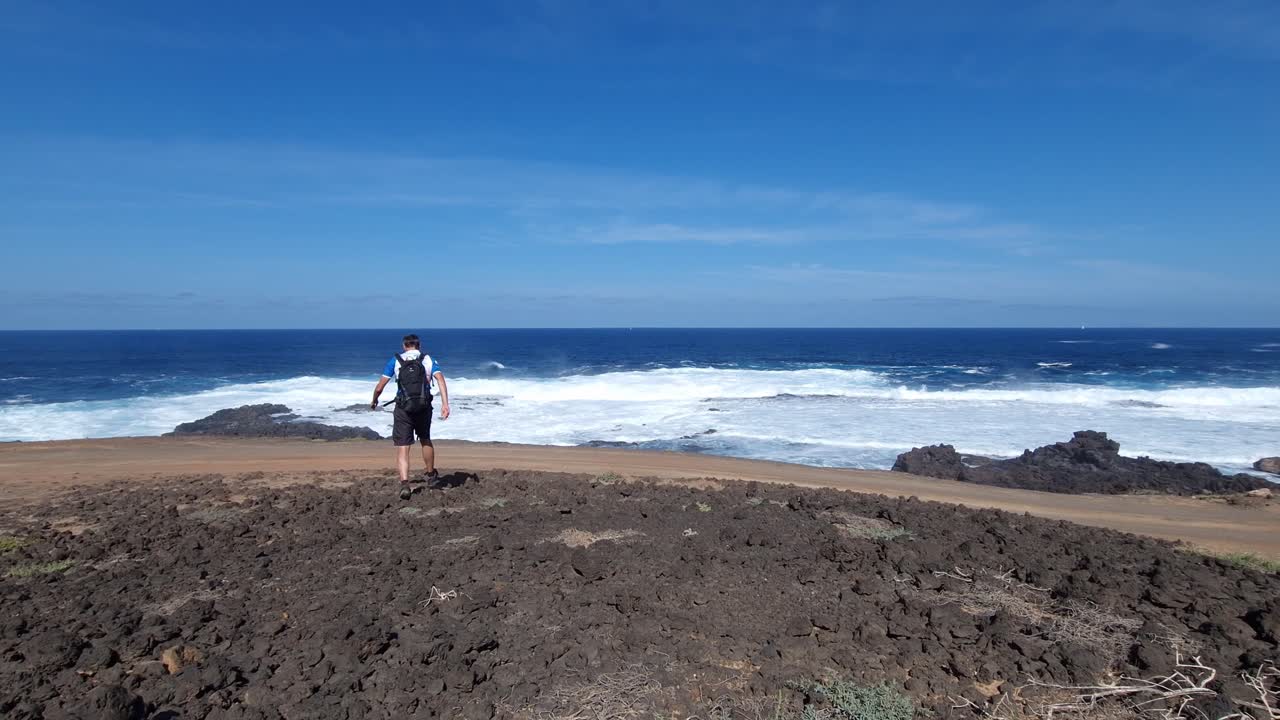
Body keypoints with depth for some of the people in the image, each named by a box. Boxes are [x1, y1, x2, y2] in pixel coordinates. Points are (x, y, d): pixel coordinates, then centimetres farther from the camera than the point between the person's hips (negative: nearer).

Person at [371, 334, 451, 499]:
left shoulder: (395, 360, 7)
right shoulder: (428, 360, 8)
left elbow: (380, 387, 2)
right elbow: (440, 380, -11)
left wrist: (374, 401, 22)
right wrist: (445, 404, -18)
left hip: (403, 408, -1)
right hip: (424, 407, 2)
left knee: (402, 448, 0)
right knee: (425, 440, 23)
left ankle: (404, 484, -16)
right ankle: (431, 477, 35)